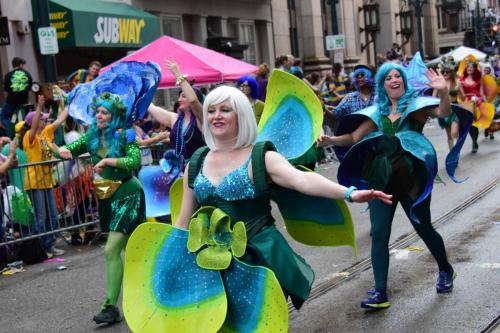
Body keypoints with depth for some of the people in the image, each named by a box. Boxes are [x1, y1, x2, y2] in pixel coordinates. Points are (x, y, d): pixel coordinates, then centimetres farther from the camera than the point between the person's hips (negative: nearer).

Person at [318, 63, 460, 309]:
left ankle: (446, 271, 38)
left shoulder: (416, 103, -1)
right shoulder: (377, 111, 9)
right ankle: (380, 293, 2)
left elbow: (443, 113, -18)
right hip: (381, 178, 3)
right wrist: (331, 140, -9)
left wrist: (444, 92, -38)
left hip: (411, 177, -3)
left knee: (424, 228, 11)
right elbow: (354, 137, 8)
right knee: (379, 234, -2)